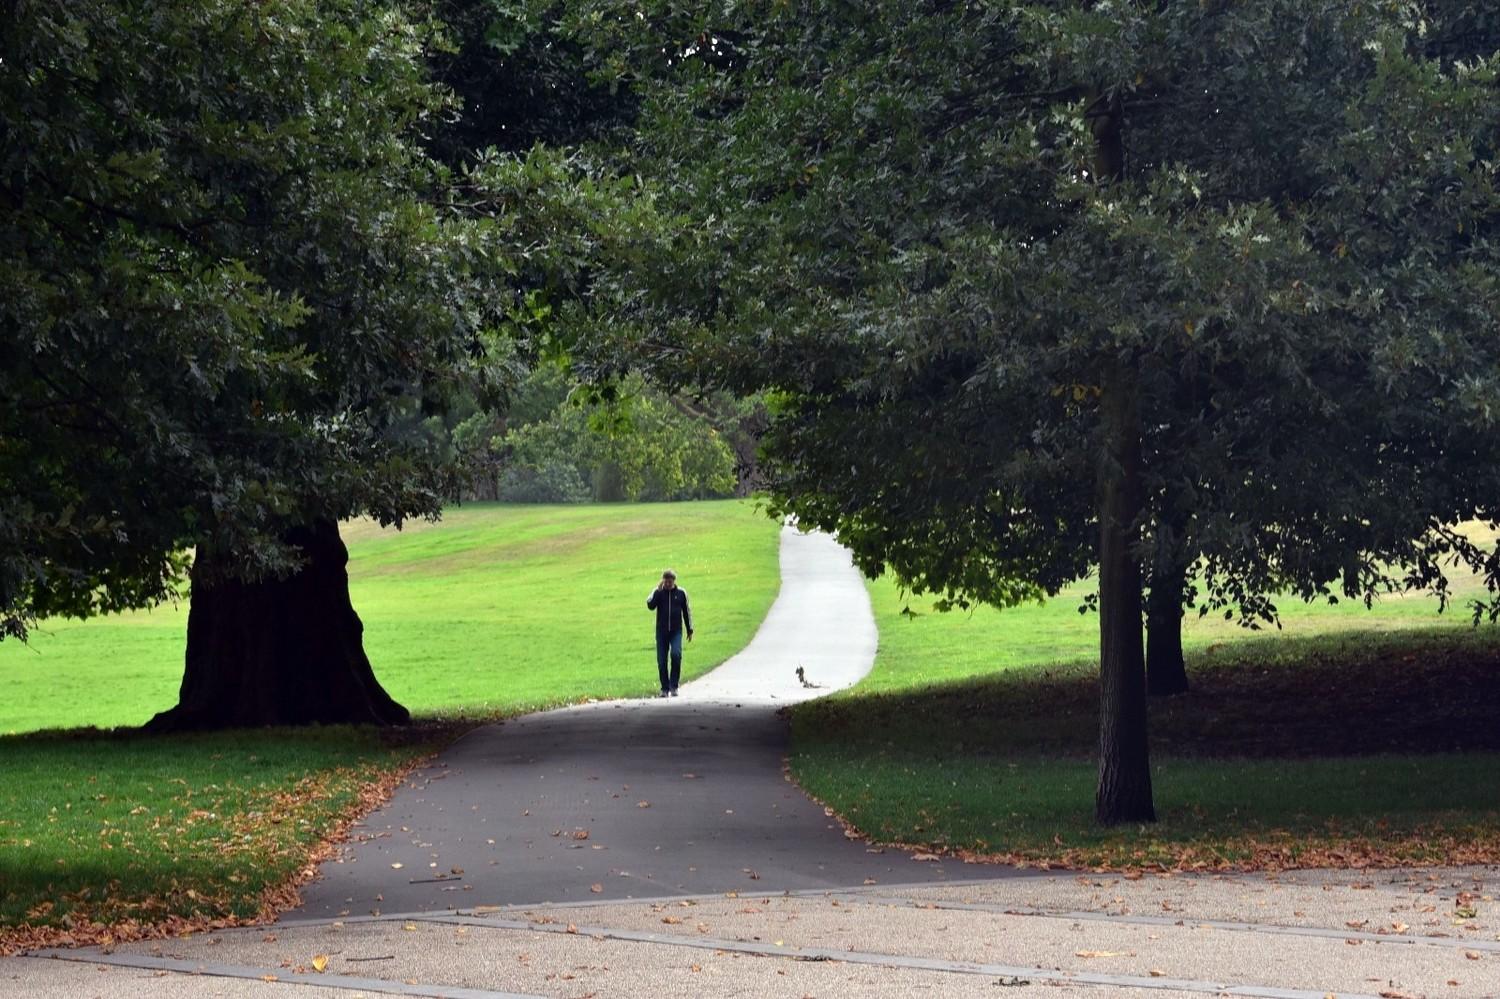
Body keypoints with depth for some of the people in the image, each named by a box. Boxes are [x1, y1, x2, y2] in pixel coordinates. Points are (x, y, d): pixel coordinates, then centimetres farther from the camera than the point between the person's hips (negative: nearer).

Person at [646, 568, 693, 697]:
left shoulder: (681, 593, 5)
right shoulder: (658, 593, 4)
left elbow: (687, 612, 12)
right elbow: (650, 605, -14)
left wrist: (690, 630, 12)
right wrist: (658, 590, -18)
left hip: (676, 631, -1)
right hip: (661, 631, 1)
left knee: (676, 654, -21)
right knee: (661, 661, 0)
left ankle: (674, 686, -11)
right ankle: (665, 688, 11)